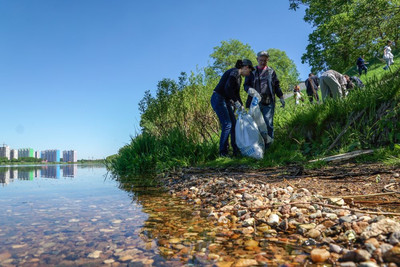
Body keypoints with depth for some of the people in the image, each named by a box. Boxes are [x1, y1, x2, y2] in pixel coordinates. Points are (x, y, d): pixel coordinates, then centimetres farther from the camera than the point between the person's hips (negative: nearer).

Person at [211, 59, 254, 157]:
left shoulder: (239, 78, 18)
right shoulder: (235, 72, -13)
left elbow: (237, 94, 22)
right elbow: (228, 88, -26)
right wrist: (236, 102, -22)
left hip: (226, 101, 10)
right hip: (218, 99, -10)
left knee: (234, 124, 6)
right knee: (227, 125, -13)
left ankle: (236, 151, 12)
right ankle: (223, 152, -5)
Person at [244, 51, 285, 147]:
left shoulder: (271, 71, 14)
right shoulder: (252, 72, 12)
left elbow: (277, 86, 19)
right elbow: (246, 85, 10)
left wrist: (281, 98, 13)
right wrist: (249, 89, -13)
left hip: (268, 103, 0)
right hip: (255, 102, 0)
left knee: (268, 124, -4)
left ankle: (268, 145, 4)